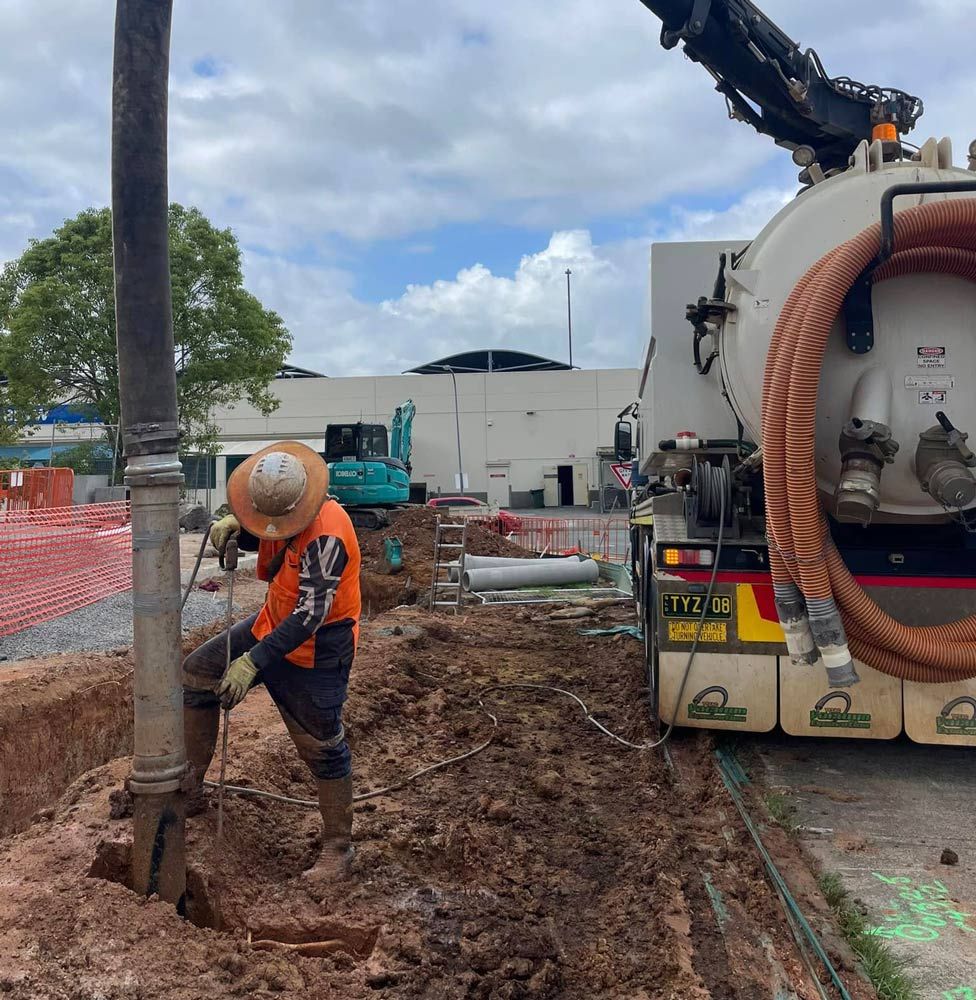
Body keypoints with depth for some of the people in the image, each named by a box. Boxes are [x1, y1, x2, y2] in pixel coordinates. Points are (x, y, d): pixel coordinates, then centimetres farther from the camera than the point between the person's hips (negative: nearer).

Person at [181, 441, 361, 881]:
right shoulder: (278, 503, -7)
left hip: (315, 649, -9)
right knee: (196, 673, 12)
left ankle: (338, 848, 18)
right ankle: (189, 790, 25)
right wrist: (233, 525, -9)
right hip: (273, 624, 9)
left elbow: (308, 617, -31)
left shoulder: (326, 536, -32)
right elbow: (258, 535, 14)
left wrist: (253, 662, -29)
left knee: (322, 748, 0)